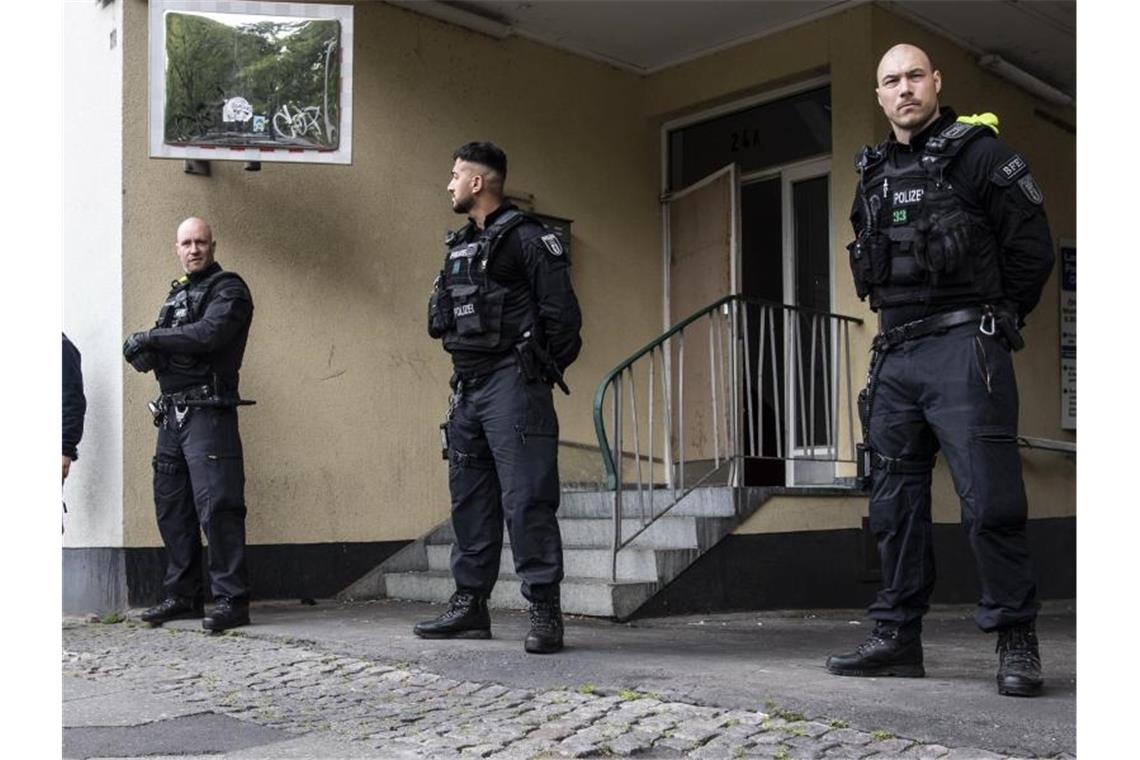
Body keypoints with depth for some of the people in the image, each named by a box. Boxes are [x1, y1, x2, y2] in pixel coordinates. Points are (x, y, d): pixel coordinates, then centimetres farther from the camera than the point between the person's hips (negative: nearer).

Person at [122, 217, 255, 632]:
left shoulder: (228, 288, -1)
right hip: (171, 414, 8)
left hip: (208, 413, -8)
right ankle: (182, 596, 19)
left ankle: (232, 599, -10)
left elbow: (208, 334, -19)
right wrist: (142, 351, -4)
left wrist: (150, 337, -10)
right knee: (171, 508, 10)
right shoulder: (176, 293, 22)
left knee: (215, 506, -12)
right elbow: (151, 354, 20)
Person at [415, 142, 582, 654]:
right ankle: (470, 605, 19)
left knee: (525, 499, -10)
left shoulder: (525, 237, -5)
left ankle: (544, 612, -6)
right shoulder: (459, 246, 19)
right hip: (467, 387, 9)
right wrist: (463, 372, 15)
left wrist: (542, 375, -5)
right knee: (469, 498, 11)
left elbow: (561, 313, -10)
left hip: (511, 384, -9)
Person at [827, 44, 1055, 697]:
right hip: (895, 356, 7)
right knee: (895, 504, 8)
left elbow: (1031, 247, -1)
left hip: (963, 351, -6)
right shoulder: (873, 174, 17)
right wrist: (906, 323, 14)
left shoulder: (976, 151, -1)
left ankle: (1018, 643, 1)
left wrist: (988, 322, 6)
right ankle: (898, 638, 15)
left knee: (989, 502, -8)